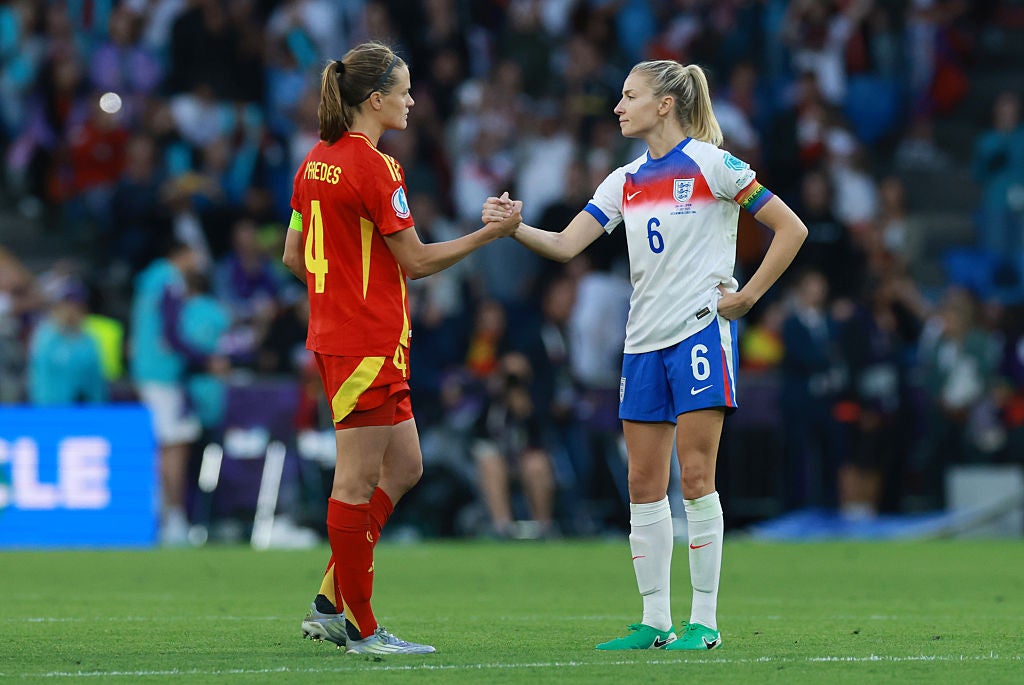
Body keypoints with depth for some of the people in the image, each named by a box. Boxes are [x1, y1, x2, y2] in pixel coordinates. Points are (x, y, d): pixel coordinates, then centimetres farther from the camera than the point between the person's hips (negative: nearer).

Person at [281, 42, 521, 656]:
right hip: (370, 341, -9)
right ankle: (361, 629, 3)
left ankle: (330, 605, 14)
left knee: (404, 467, 15)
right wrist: (492, 232, -6)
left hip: (334, 330, 9)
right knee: (359, 477, -3)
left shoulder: (318, 161, 11)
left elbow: (294, 255, 16)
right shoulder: (374, 167, -16)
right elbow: (418, 259, -13)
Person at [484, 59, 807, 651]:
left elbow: (791, 229, -4)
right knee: (644, 483, 4)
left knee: (695, 475, -8)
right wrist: (513, 226, -12)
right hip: (645, 338, 7)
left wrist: (747, 295, -7)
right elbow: (566, 245, 5)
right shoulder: (626, 181, 13)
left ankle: (705, 621, -2)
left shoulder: (711, 165, -5)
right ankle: (656, 622, 10)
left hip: (701, 329, -7)